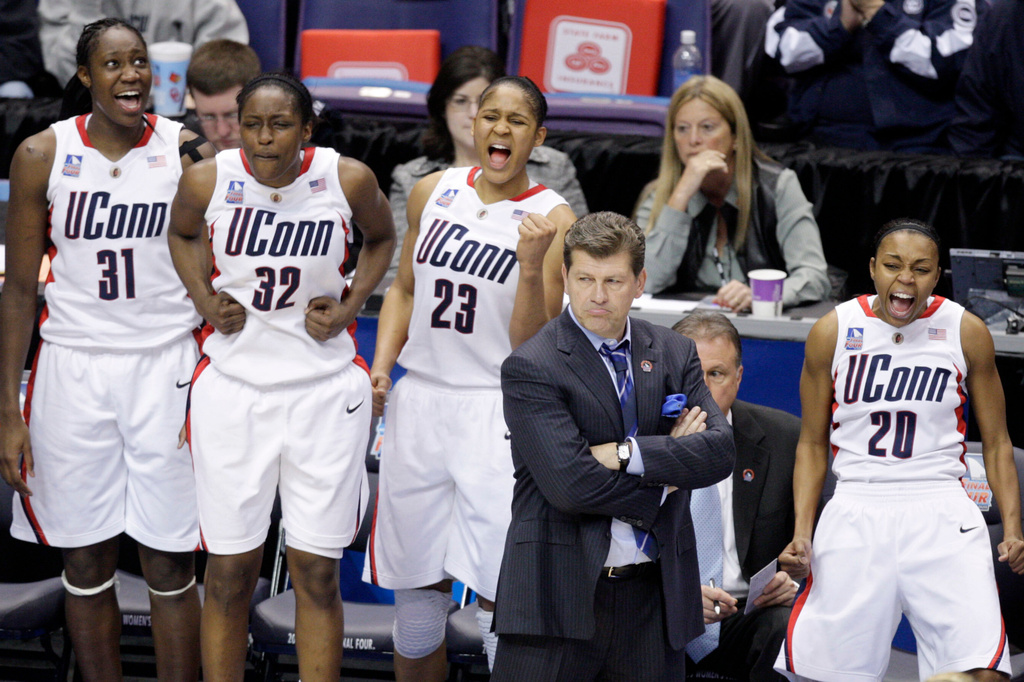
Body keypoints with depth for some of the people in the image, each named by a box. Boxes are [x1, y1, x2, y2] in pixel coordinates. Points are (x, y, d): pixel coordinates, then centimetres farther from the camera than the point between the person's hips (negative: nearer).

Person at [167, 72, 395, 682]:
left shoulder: (347, 179, -9)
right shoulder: (208, 180, -8)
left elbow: (382, 238, 13)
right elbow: (183, 233, 16)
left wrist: (351, 304, -2)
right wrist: (205, 301, 0)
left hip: (325, 390, 0)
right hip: (233, 387, 0)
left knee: (317, 573, 3)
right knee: (229, 573, 4)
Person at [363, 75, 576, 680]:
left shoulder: (552, 219, -7)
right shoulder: (434, 192, 6)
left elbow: (531, 347, -10)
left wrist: (532, 264, -24)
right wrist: (381, 368, 6)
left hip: (497, 411, -4)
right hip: (418, 400, 4)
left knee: (499, 593, -9)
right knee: (414, 583, 11)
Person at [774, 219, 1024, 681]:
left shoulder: (966, 332, 2)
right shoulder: (832, 331, 2)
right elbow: (812, 443, 9)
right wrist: (801, 533, -1)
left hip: (942, 515, -1)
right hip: (855, 516, 1)